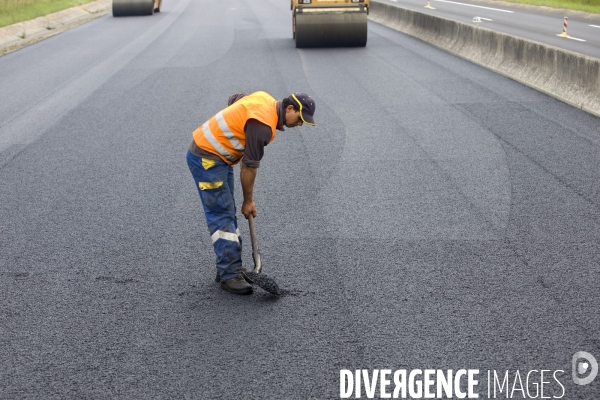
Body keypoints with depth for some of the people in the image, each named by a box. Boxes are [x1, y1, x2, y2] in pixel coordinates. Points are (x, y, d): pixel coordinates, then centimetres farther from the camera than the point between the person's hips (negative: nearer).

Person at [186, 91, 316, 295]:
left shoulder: (266, 99, 4)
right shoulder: (264, 124, -24)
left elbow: (233, 99, 22)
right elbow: (249, 167, -17)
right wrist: (248, 201, -5)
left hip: (217, 155, 10)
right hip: (206, 157, -10)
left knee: (228, 214, 11)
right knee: (221, 215, -10)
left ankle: (229, 267, 17)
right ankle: (229, 275, -8)